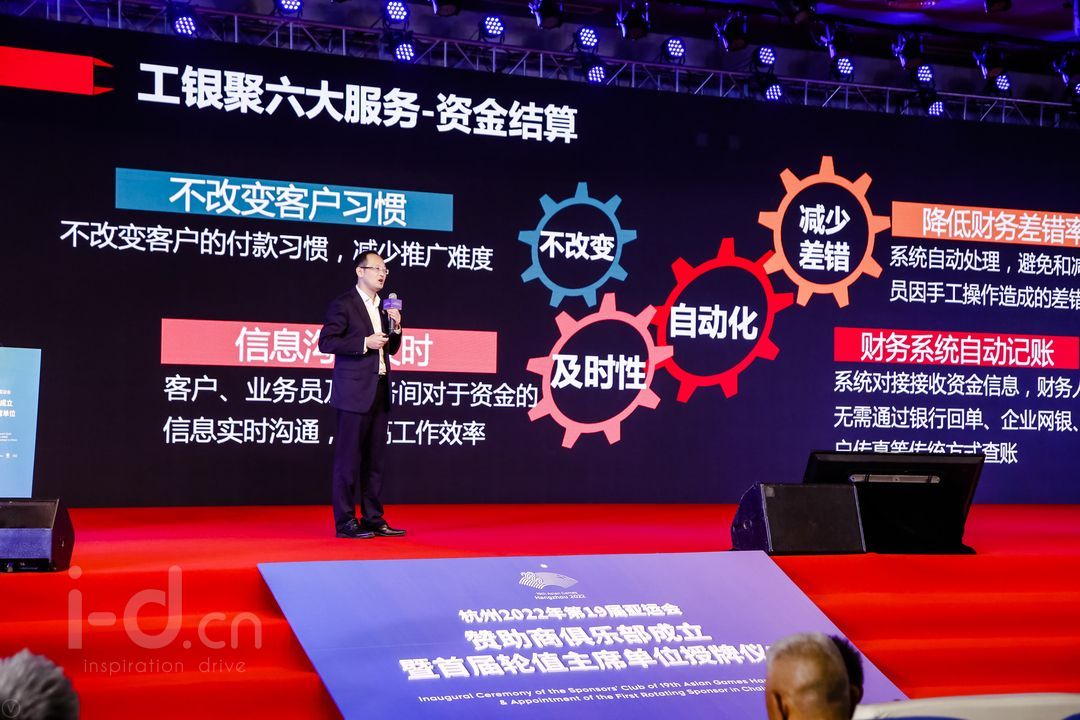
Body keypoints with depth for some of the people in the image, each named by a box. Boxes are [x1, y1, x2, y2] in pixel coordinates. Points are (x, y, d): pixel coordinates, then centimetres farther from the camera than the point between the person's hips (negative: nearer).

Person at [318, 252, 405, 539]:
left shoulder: (383, 307, 17)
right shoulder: (343, 304, -6)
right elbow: (326, 342, -12)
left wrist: (395, 327, 4)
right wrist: (364, 343, -17)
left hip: (380, 392, 7)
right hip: (354, 392, -7)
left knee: (376, 459, 9)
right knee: (349, 458, -4)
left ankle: (373, 519, 14)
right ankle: (345, 521, 1)